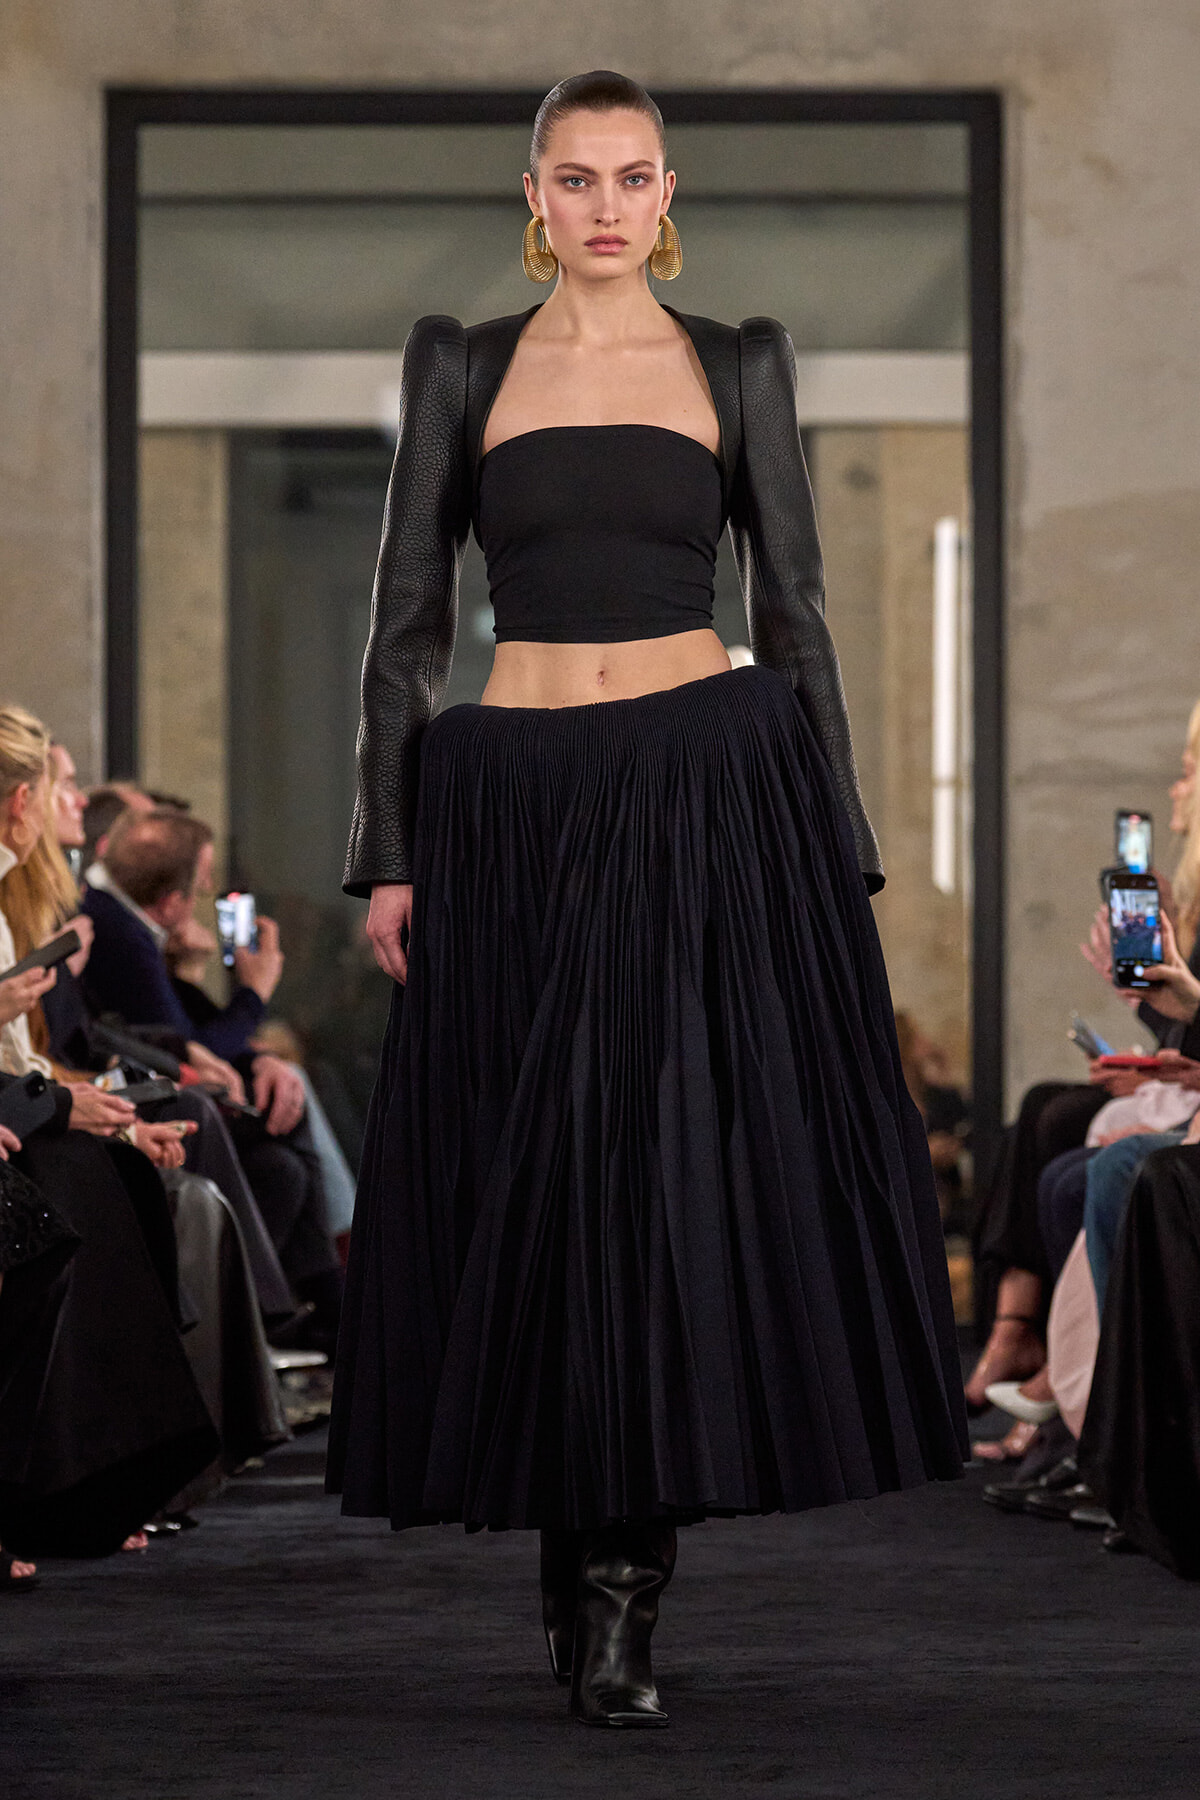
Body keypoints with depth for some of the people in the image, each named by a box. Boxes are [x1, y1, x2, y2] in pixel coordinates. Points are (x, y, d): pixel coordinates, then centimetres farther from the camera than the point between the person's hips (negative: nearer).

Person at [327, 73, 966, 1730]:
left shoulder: (738, 366, 8)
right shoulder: (462, 366, 8)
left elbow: (794, 610, 8)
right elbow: (407, 619, 6)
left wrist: (836, 848, 2)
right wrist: (388, 849, -1)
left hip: (715, 796, -1)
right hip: (519, 808, 1)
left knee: (689, 1154, -7)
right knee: (540, 1169, 1)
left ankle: (619, 1591, -2)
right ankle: (594, 1562, 16)